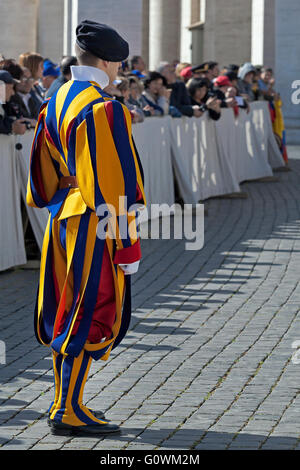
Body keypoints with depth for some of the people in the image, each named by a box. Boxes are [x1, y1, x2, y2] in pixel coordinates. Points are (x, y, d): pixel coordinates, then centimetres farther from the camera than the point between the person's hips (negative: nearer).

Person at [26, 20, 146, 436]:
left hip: (61, 221, 9)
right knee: (94, 313, -2)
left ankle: (66, 401, 24)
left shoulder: (54, 104, 8)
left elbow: (43, 175, 16)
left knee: (65, 312, 15)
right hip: (95, 228, -9)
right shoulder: (104, 108, -18)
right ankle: (68, 412, -1)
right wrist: (128, 243, -15)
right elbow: (117, 180, -18)